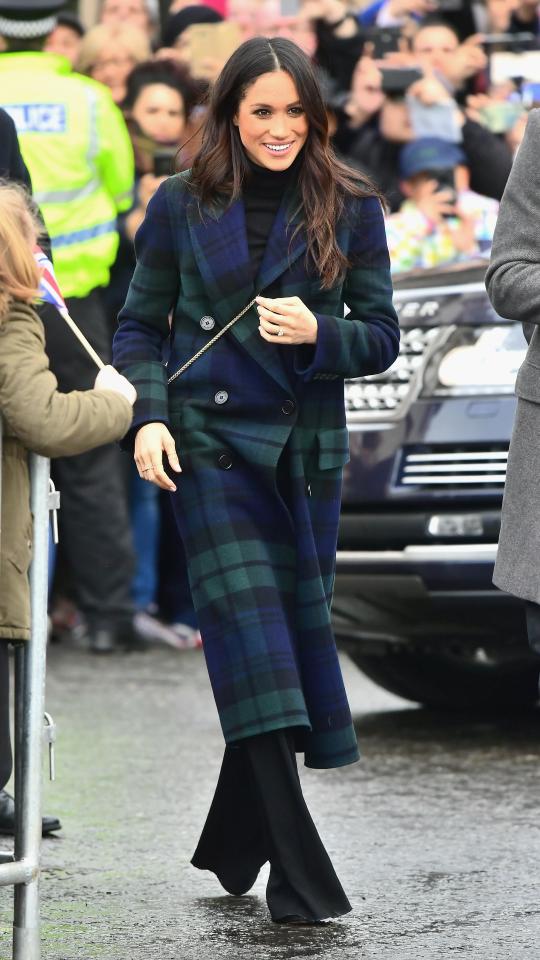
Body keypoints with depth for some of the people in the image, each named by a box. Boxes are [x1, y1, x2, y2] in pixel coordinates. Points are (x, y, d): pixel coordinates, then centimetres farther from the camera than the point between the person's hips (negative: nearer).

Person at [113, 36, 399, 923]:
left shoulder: (351, 209, 5)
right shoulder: (183, 206, 4)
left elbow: (382, 338, 6)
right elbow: (140, 325, 9)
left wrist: (318, 333, -14)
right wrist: (147, 416, -7)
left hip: (307, 449, 2)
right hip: (209, 443, -2)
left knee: (291, 636, 6)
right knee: (251, 634, -12)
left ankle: (234, 845, 25)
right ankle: (300, 876, -15)